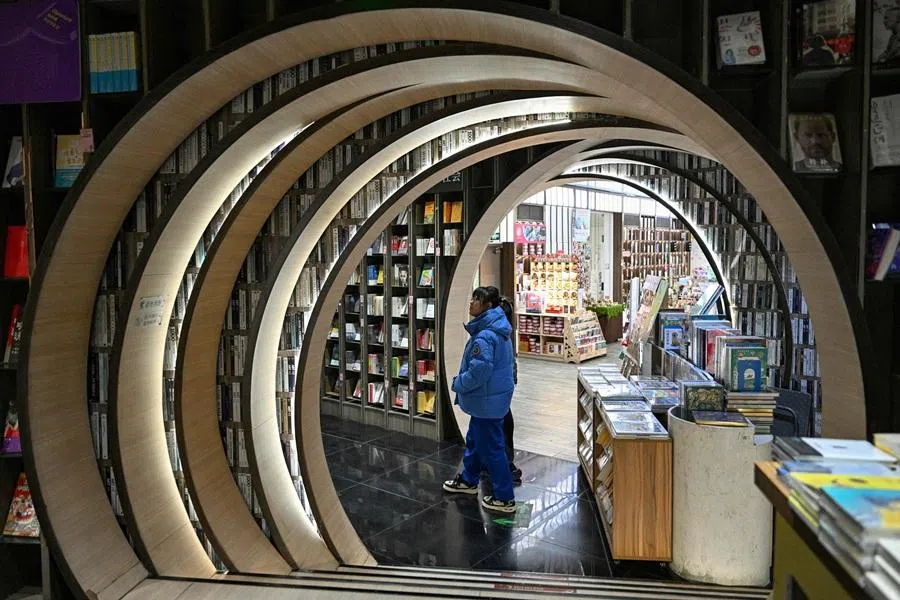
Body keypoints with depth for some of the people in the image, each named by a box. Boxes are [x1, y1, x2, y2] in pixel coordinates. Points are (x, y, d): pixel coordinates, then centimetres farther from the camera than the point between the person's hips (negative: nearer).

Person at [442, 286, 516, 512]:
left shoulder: (485, 336, -27)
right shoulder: (499, 329, 7)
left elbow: (479, 371, -30)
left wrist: (458, 384, -12)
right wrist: (462, 382, 18)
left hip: (487, 400, -11)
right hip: (493, 396, 11)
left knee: (491, 447, 2)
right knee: (474, 439, 25)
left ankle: (504, 498, 14)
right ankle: (468, 480, 43)